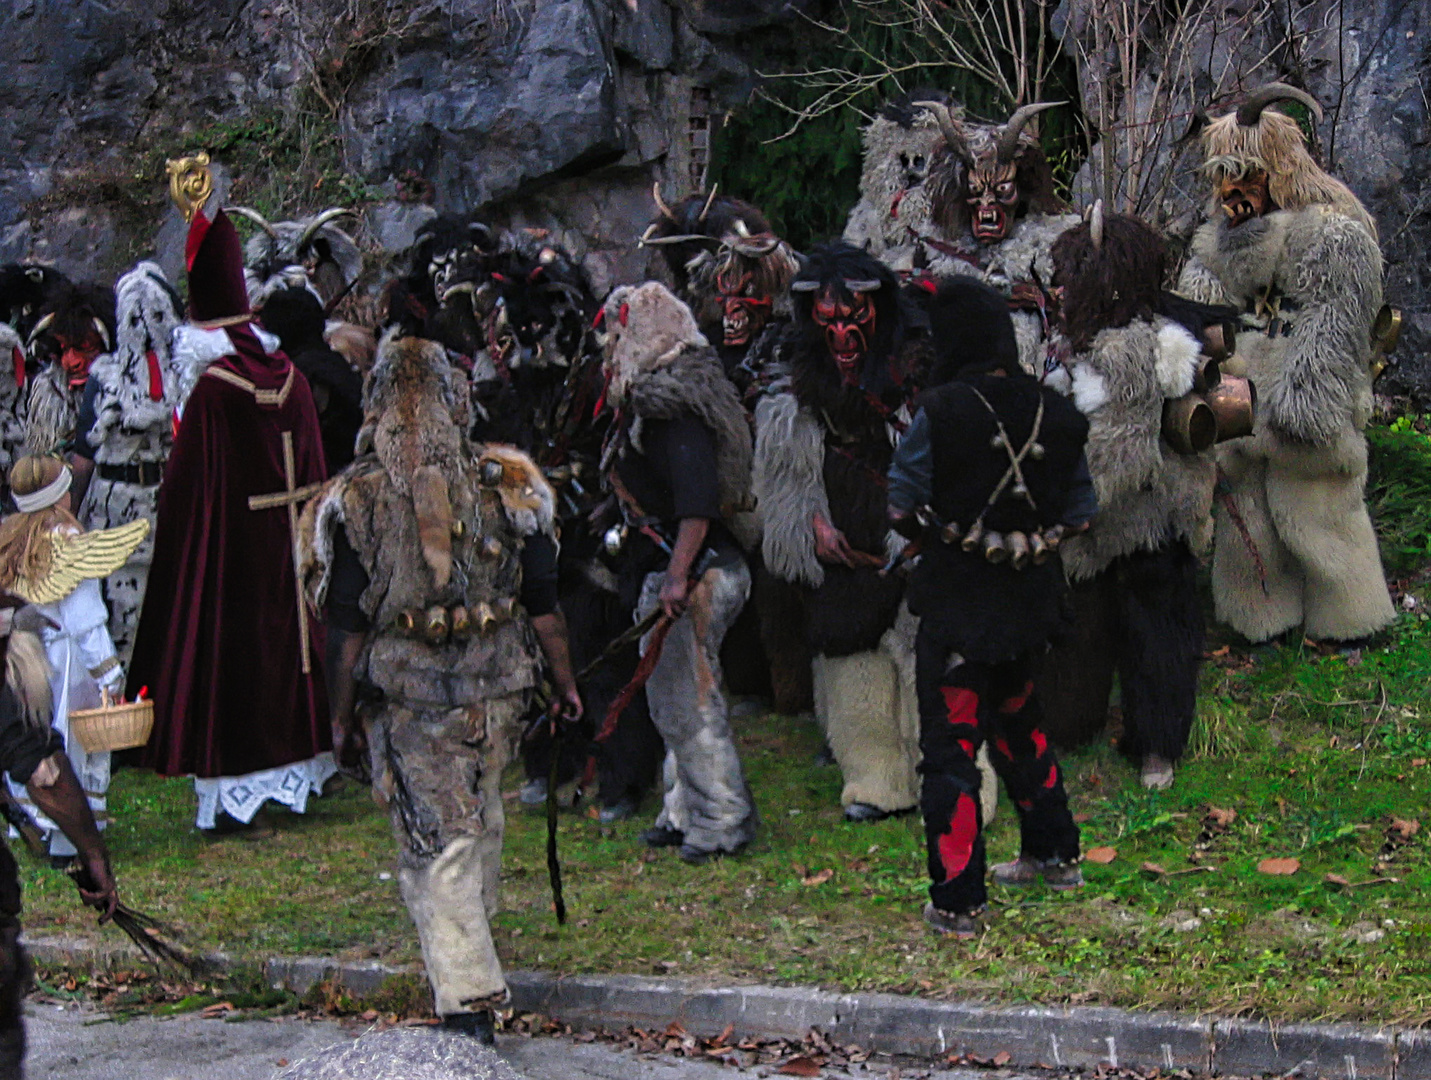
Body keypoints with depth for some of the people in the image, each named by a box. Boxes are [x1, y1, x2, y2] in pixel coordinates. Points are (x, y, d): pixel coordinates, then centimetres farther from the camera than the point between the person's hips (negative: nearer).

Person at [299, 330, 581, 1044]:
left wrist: (342, 717, 4)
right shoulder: (505, 486, -2)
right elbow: (544, 608, 2)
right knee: (481, 815, 24)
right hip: (497, 690, 3)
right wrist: (565, 684, 14)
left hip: (408, 697, -3)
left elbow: (347, 630, -5)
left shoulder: (356, 501, -8)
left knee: (436, 846, 1)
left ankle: (468, 997, -4)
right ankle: (474, 939, 46)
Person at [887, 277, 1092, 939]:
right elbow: (1078, 514, 6)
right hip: (1029, 599, 5)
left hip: (956, 598, -5)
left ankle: (956, 903, 1)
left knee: (950, 744, 1)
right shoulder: (1056, 415, -1)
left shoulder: (941, 412, -15)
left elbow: (899, 507, -10)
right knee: (1017, 723, 26)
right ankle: (1053, 855, 38)